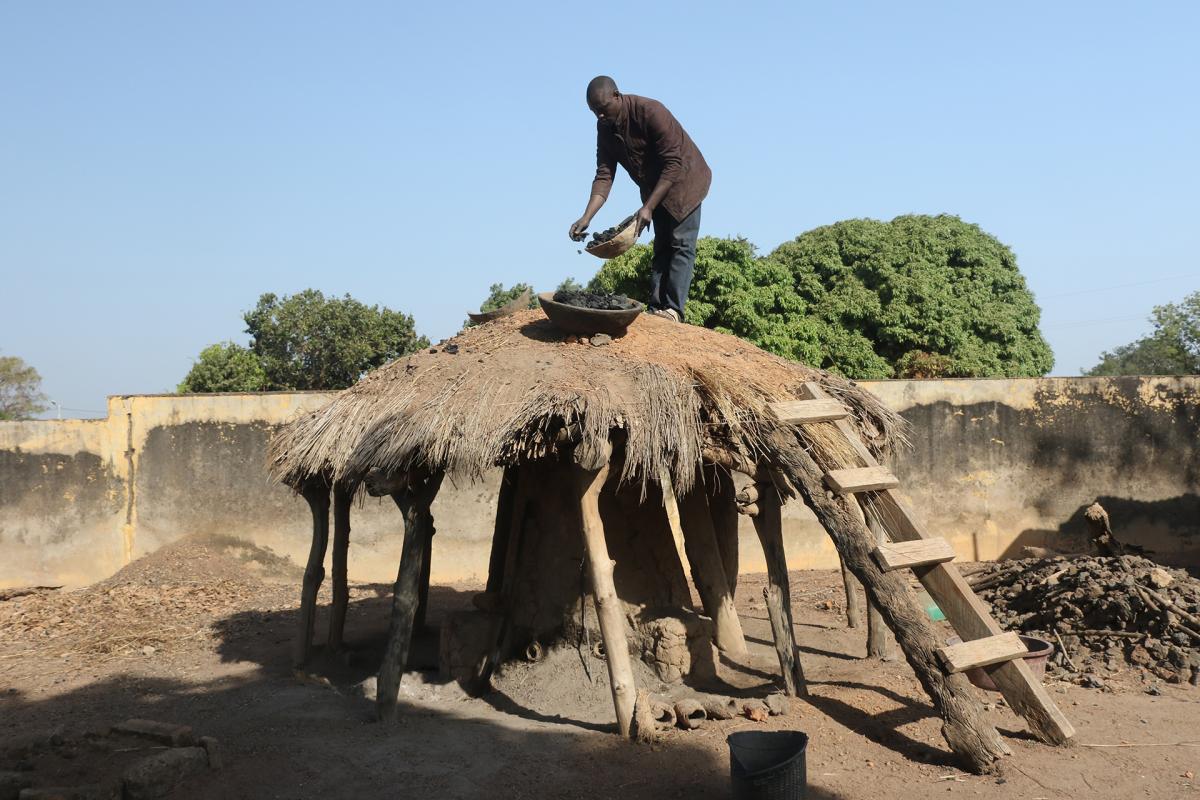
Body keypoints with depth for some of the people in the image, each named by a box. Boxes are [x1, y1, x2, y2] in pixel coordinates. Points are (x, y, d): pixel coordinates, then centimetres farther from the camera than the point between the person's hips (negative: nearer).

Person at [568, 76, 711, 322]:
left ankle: (673, 309, -19)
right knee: (661, 247, 6)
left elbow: (674, 164, -30)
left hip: (683, 180, -7)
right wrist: (586, 218, -24)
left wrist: (648, 208, -33)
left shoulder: (651, 112, -29)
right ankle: (655, 308, 5)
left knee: (681, 244, -13)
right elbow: (604, 175, -11)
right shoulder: (604, 127, -8)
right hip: (654, 188, 7)